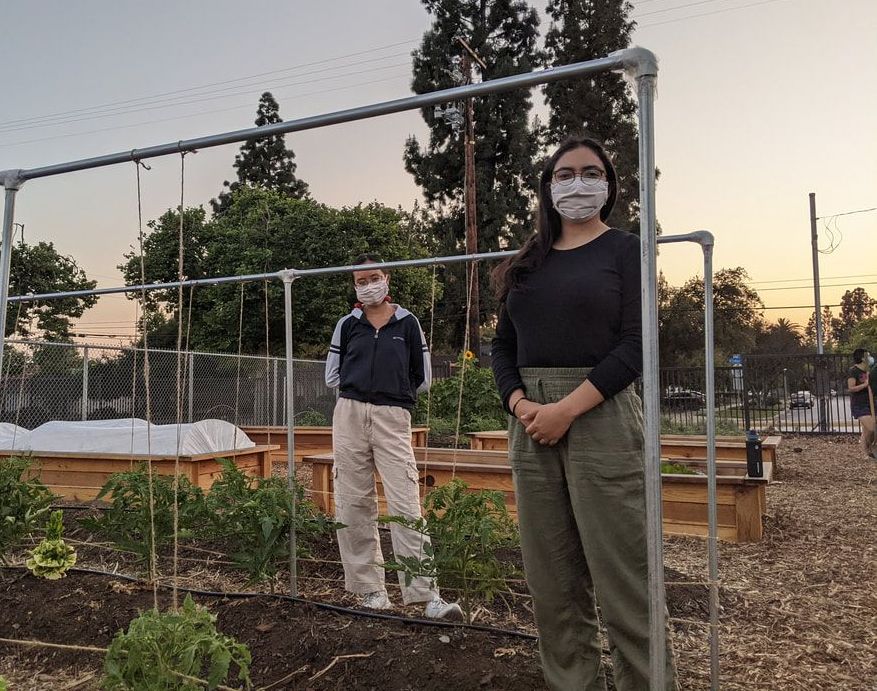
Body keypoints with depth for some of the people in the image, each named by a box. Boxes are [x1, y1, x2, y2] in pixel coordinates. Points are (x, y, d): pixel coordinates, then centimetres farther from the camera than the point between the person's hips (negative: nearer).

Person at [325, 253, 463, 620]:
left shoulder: (407, 322, 7)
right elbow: (332, 376, 16)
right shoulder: (347, 324, 11)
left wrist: (394, 390, 10)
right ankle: (371, 589, 15)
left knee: (406, 504, -10)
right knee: (354, 504, 3)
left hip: (393, 418, -2)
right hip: (350, 415, 2)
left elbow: (422, 378, 11)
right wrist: (362, 387, 8)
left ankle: (426, 594, -7)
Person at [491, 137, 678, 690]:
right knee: (552, 582, 8)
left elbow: (636, 344, -6)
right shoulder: (529, 263, 16)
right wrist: (519, 403, -6)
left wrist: (567, 409, -15)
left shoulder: (623, 250, 4)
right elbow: (503, 345, 13)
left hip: (601, 419, -4)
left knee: (622, 578, -4)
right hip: (532, 424, 5)